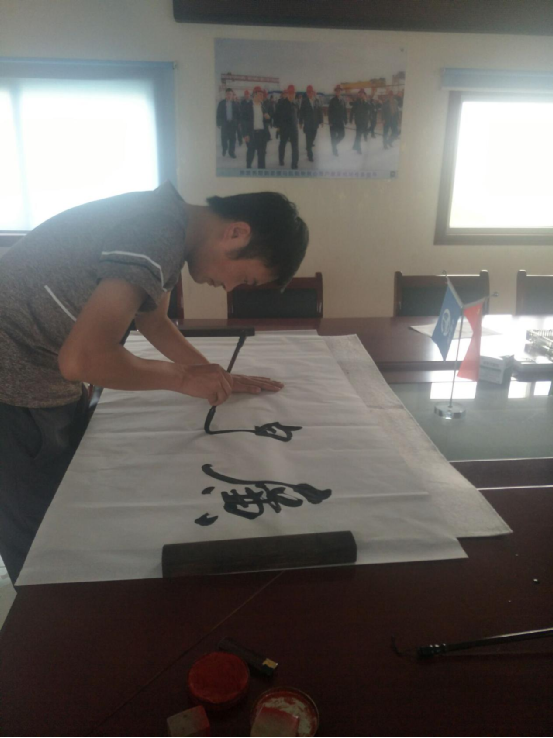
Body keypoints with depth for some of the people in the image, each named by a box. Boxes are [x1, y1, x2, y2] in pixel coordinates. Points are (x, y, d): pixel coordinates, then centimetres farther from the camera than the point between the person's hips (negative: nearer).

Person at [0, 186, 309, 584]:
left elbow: (154, 321, 16)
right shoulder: (158, 234, -28)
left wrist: (219, 378, 7)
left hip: (51, 379, 9)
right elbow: (82, 359, -35)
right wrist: (184, 378, -20)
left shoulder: (167, 224, 3)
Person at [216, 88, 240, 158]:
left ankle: (231, 152, 10)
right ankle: (224, 149, 28)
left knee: (232, 138, 1)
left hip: (233, 123, 0)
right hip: (224, 123, 0)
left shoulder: (235, 103, 0)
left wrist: (238, 122, -2)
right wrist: (218, 123, -3)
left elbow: (238, 113, 3)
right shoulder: (221, 103, 0)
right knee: (224, 138, 2)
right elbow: (218, 113, 1)